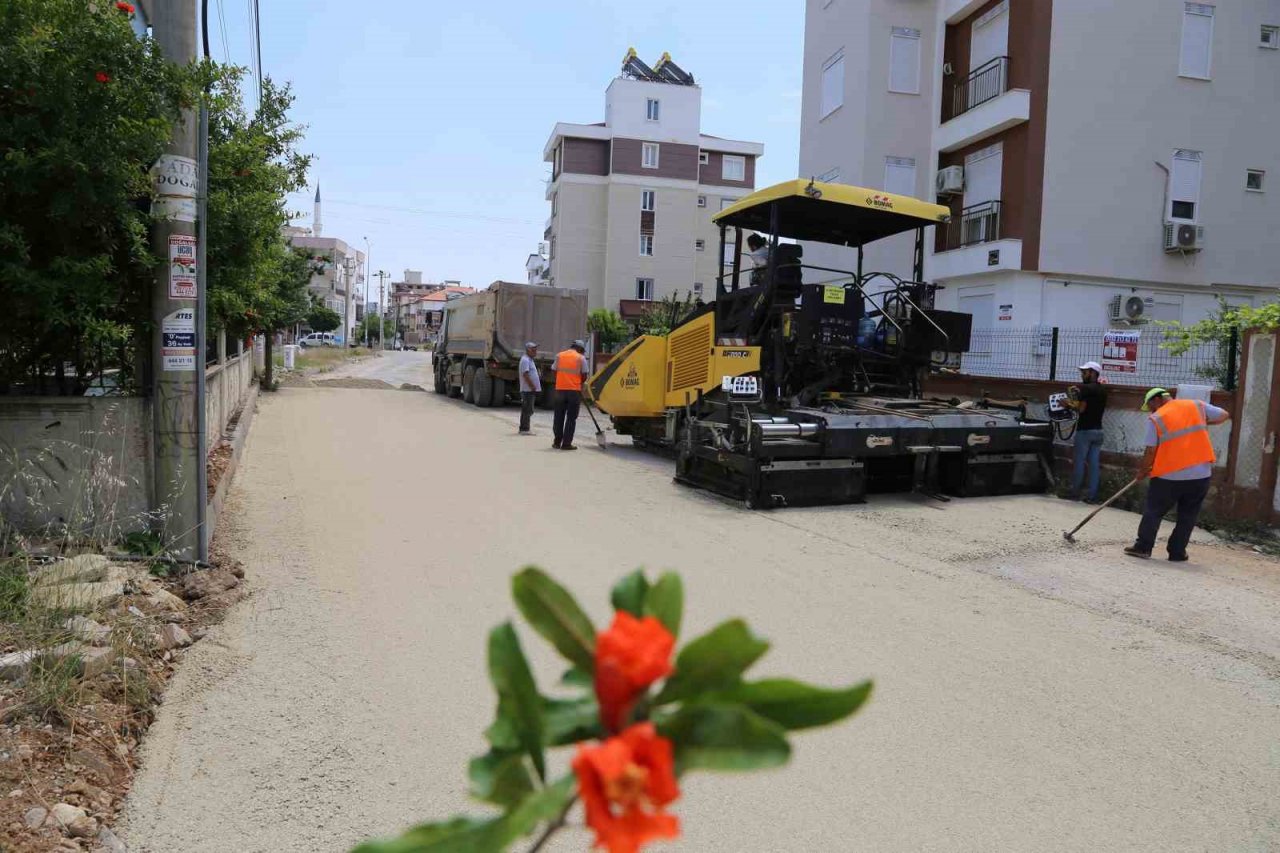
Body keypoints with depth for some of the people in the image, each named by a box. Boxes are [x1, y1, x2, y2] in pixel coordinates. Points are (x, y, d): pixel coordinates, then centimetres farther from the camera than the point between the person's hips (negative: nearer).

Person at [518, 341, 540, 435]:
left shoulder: (530, 360, 19)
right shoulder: (525, 360, -13)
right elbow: (525, 375, -21)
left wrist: (534, 387, 15)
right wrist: (533, 387, -19)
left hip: (530, 390, 10)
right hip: (528, 389, -10)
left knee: (526, 410, 14)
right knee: (528, 410, -9)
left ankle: (523, 428, 19)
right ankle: (525, 429, -8)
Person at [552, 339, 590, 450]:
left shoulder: (559, 356, 8)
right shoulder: (581, 358, -1)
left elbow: (555, 371, 8)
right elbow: (584, 375, -2)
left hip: (560, 389, 3)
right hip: (574, 390, -3)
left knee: (558, 417, 12)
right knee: (571, 418, 3)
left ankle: (557, 442, 15)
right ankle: (566, 443, 1)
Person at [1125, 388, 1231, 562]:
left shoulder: (1156, 419, -4)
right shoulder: (1197, 406, 7)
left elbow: (1151, 452, -6)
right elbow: (1224, 415, 16)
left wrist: (1142, 470, 7)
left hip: (1169, 476, -3)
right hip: (1201, 474, 3)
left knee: (1153, 511, 10)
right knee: (1187, 517, 12)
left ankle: (1143, 547, 9)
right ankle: (1177, 552, 13)